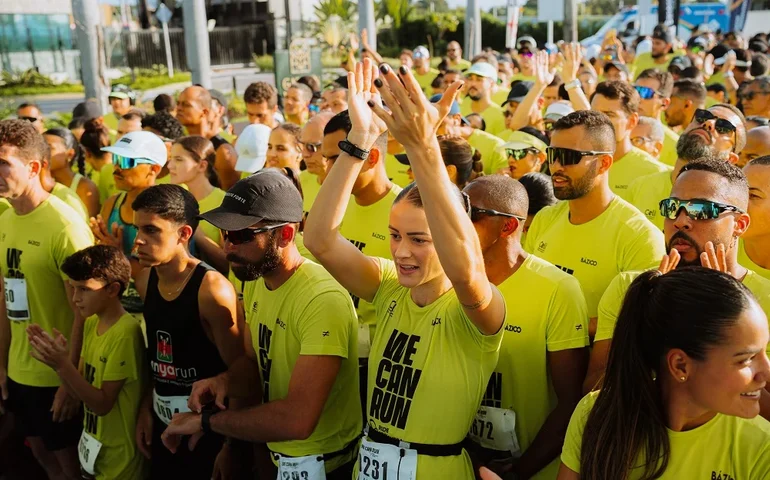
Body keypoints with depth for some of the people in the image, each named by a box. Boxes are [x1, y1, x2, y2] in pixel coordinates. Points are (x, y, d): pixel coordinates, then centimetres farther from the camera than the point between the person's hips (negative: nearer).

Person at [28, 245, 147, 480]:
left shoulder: (125, 332, -24)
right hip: (94, 441, 8)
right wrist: (55, 358, -13)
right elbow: (83, 388, 2)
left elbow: (102, 403, -21)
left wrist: (62, 364, -28)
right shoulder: (91, 323, 2)